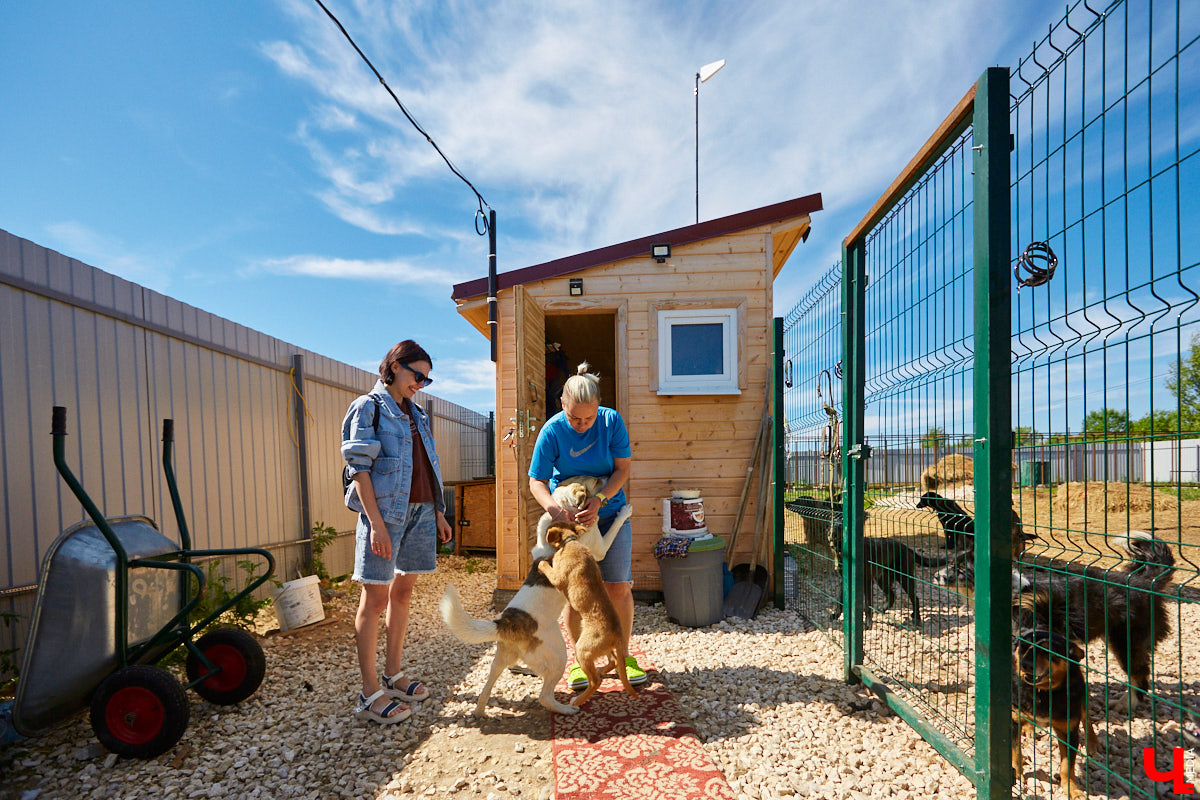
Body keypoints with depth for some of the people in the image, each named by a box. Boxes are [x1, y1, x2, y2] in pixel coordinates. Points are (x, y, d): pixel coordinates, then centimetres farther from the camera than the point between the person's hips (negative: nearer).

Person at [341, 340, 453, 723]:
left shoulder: (415, 412, 16)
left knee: (403, 592, 13)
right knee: (375, 598, 1)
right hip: (386, 511, -7)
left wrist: (438, 513, 15)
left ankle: (392, 674, 27)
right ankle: (370, 693, 11)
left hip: (420, 511, 7)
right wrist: (376, 522, -19)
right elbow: (359, 468, -12)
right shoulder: (368, 407, -5)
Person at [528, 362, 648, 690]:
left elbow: (623, 469, -9)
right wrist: (552, 506, -30)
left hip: (610, 513, 1)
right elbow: (536, 480, -10)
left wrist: (599, 499, -24)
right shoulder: (552, 430, -14)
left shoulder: (612, 421, -12)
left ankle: (622, 656, 21)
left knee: (618, 588, 1)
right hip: (569, 517, 0)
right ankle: (582, 659, 22)